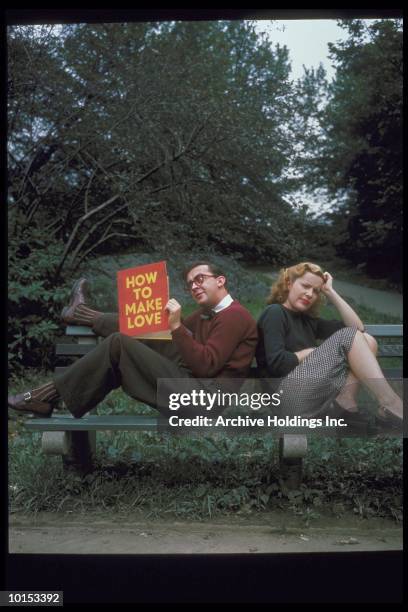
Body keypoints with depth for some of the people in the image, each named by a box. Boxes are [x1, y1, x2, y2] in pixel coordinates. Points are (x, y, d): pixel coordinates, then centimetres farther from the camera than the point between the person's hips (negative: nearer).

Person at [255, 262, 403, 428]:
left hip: (316, 393, 9)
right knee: (348, 337, -14)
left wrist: (330, 292, 14)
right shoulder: (274, 312, 0)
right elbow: (277, 364, -14)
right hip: (291, 395, -8)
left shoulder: (308, 320, 24)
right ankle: (391, 408, -18)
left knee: (366, 340, 2)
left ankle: (344, 402, -18)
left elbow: (357, 327, 16)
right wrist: (313, 352, -1)